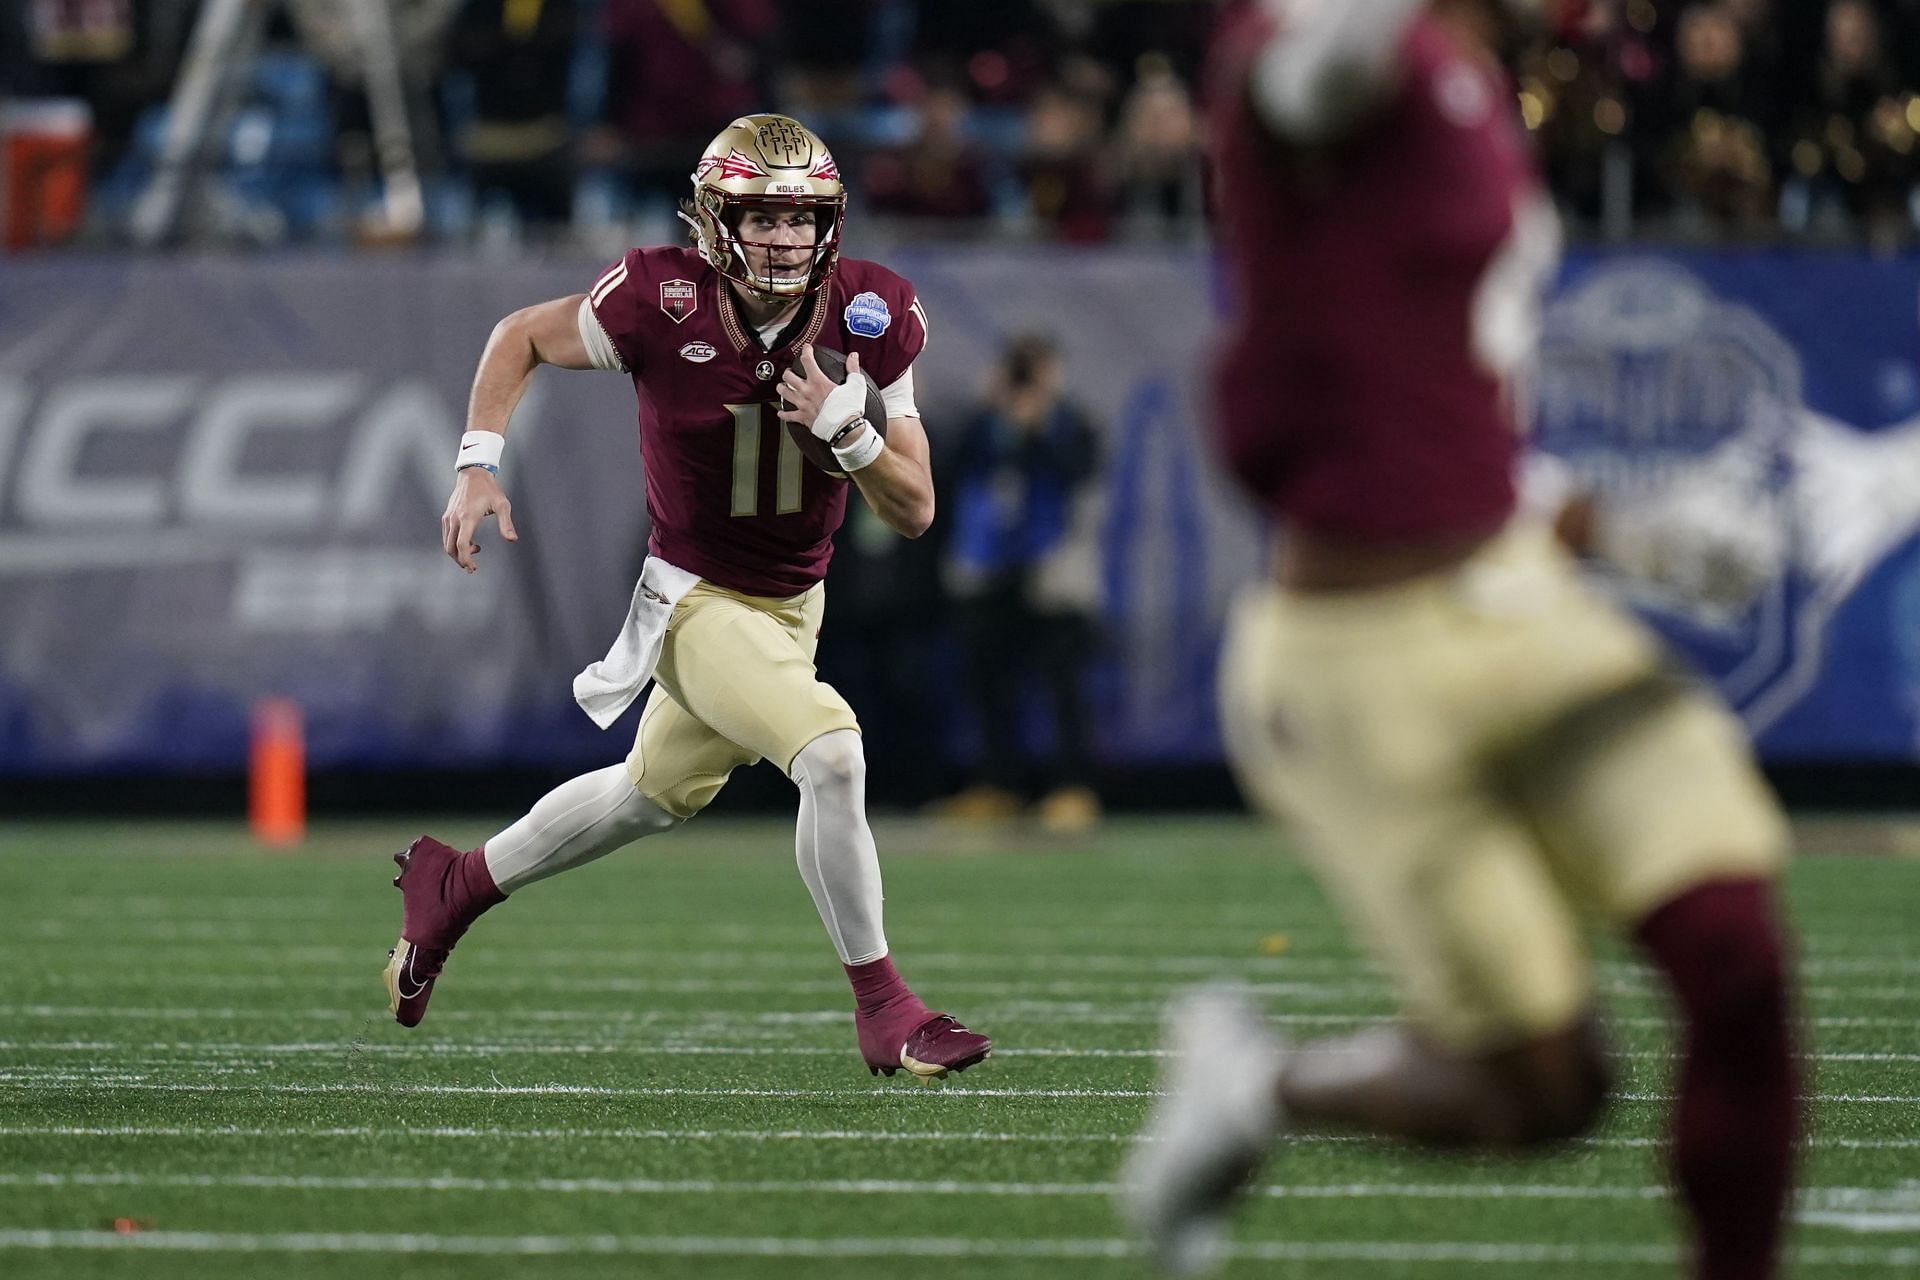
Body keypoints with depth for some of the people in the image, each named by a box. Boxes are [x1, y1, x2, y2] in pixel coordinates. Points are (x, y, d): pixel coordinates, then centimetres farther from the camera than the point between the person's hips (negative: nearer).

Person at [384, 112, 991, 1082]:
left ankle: (457, 886, 46)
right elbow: (521, 337, -3)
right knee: (831, 754, -26)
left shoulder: (871, 317, -14)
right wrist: (478, 467, -13)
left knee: (655, 794, 24)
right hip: (700, 603, -6)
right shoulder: (663, 302, -23)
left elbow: (914, 512, -9)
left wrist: (848, 429, -27)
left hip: (793, 603, 6)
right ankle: (881, 1008, -12)